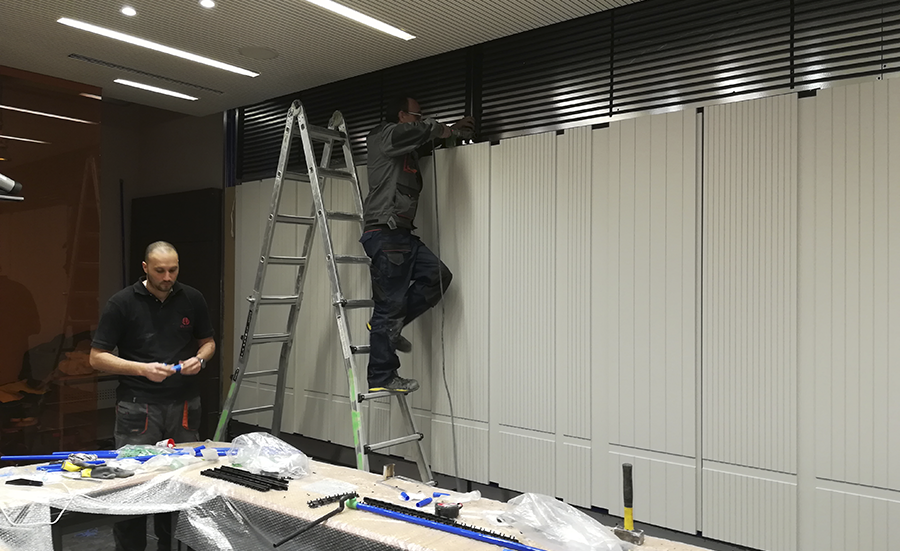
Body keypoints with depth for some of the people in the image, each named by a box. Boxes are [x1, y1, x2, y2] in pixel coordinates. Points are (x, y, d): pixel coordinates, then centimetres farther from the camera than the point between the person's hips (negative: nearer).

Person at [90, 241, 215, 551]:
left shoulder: (192, 299, 2)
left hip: (184, 405, 3)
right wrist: (142, 368, -19)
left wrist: (199, 359, -9)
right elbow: (97, 357, -6)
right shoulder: (122, 303, -7)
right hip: (138, 408, -3)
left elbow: (208, 342, 13)